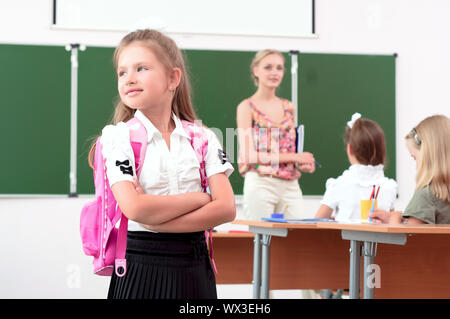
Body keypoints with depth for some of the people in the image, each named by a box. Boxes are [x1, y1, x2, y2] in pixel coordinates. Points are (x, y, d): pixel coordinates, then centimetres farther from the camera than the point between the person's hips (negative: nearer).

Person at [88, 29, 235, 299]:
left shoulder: (203, 138, 4)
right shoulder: (118, 136, -4)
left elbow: (226, 208, -7)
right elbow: (134, 208, -18)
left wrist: (156, 218, -16)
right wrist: (201, 198, -10)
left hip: (193, 268, 3)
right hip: (141, 268, -2)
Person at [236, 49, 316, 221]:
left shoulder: (288, 108, 15)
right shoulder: (247, 107, 0)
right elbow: (248, 155, -10)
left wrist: (303, 163, 0)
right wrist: (293, 157, -11)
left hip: (290, 185, 5)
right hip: (260, 184, -5)